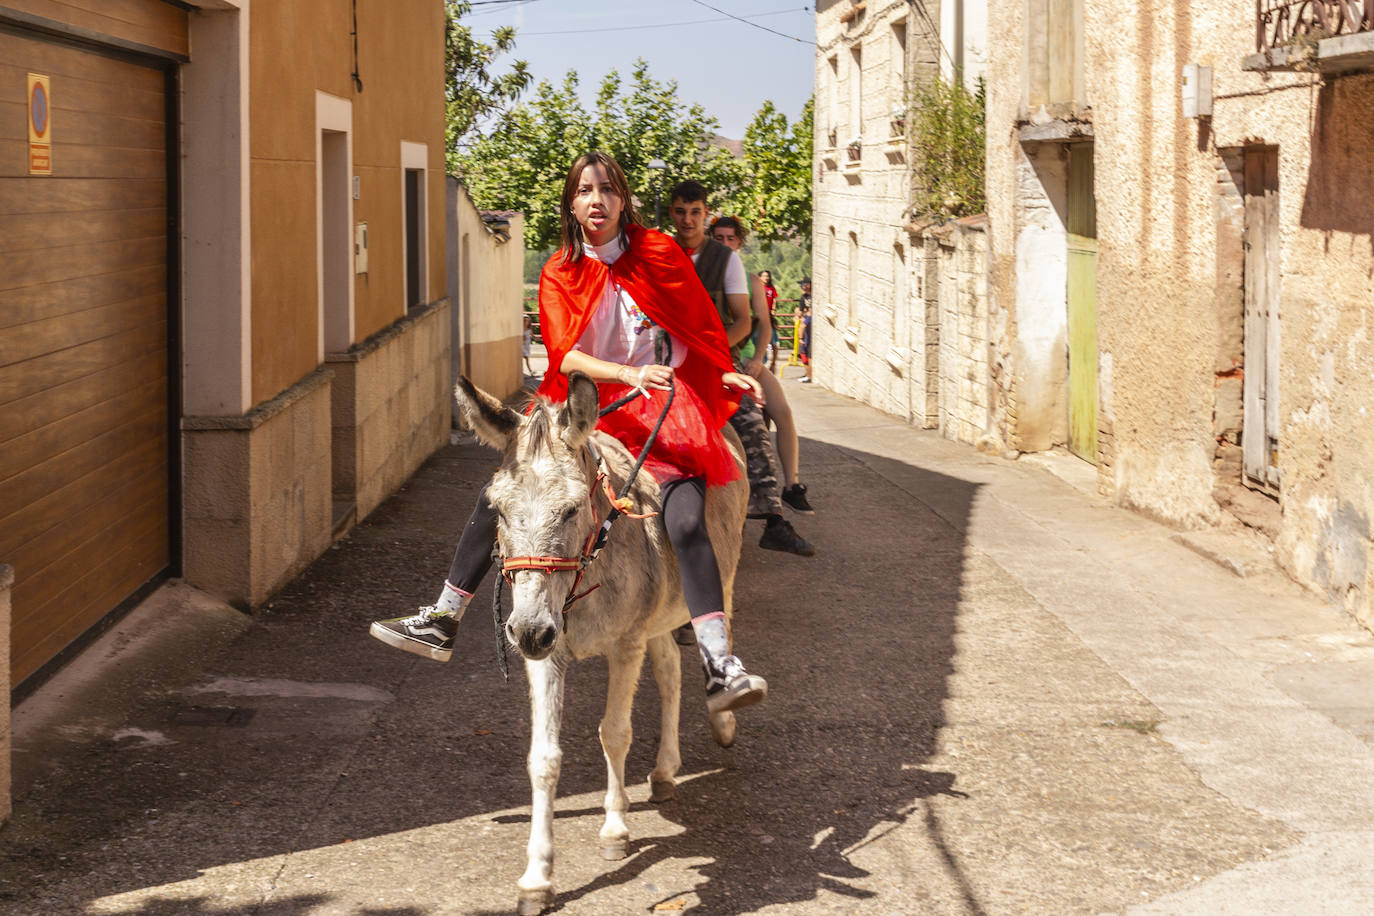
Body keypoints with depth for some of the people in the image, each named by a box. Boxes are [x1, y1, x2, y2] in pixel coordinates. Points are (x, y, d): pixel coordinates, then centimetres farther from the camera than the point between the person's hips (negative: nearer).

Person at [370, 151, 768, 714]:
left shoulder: (660, 254, 2)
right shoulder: (560, 274, 5)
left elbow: (703, 327, 14)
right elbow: (565, 353, -11)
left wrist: (727, 376, 1)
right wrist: (629, 374, -26)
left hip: (663, 413, -3)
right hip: (587, 409, 3)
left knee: (687, 521, -26)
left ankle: (720, 667, -32)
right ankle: (443, 621, 7)